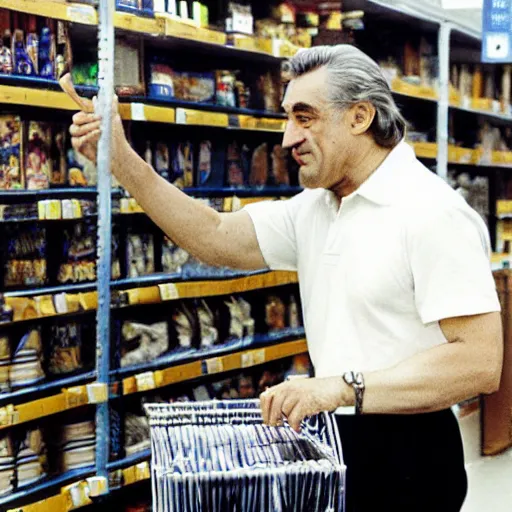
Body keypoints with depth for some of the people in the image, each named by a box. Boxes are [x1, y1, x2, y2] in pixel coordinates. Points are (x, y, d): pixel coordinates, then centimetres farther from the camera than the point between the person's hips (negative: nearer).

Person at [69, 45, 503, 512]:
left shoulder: (433, 213, -18)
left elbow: (480, 362, -24)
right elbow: (217, 238, 6)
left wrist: (343, 387, -30)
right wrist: (121, 160, 0)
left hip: (403, 460, -8)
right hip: (332, 441, 8)